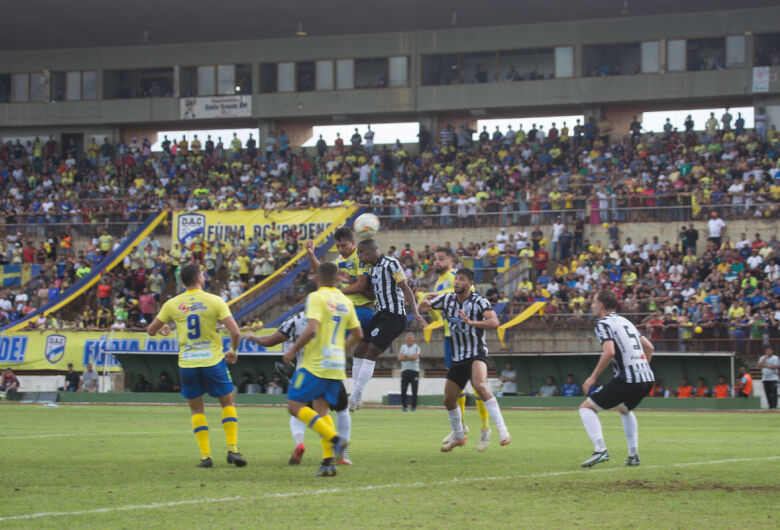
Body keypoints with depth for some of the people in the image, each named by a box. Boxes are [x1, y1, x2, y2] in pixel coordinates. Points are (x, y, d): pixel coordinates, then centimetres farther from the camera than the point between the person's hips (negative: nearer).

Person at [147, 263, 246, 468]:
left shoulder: (172, 304, 0)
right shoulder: (215, 301, -6)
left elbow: (151, 330, 10)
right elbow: (235, 332, -12)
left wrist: (161, 329, 34)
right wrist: (233, 351, 8)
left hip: (187, 364, 2)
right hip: (213, 360, -2)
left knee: (196, 409, 15)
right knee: (228, 402, 16)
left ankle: (205, 455, 5)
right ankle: (232, 449, 4)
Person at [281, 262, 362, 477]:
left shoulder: (316, 298, -10)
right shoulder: (346, 302, 11)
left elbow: (311, 330, -21)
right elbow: (358, 334, 17)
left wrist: (293, 350, -10)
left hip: (315, 363, -7)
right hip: (336, 365, 7)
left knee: (295, 405, -3)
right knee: (320, 408, 11)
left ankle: (335, 437, -16)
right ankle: (328, 462, -1)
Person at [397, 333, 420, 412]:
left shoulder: (416, 347, 6)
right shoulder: (403, 347, 13)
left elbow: (415, 357, -12)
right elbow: (400, 358, 0)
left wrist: (405, 357, -4)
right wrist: (410, 357, -6)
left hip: (414, 370, -2)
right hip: (405, 370, 2)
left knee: (414, 391, -3)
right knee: (403, 390, -3)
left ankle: (414, 407, 4)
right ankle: (404, 406, 5)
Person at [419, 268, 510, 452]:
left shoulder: (479, 302, -11)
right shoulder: (447, 299, 4)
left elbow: (494, 322, -25)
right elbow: (422, 307, 12)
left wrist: (471, 322, -40)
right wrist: (425, 302, -14)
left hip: (477, 354, -6)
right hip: (457, 358, 6)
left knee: (480, 385, -34)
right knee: (449, 400, 11)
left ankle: (502, 429, -33)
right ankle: (458, 436, 35)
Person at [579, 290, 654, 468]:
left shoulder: (604, 324, -3)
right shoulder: (625, 321, 22)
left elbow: (609, 352, -19)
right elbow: (649, 347, 24)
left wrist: (593, 377, -11)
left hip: (627, 379, -8)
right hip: (647, 378, 8)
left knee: (586, 408, 0)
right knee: (624, 409, 36)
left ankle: (600, 449, -16)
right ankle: (633, 455, 28)